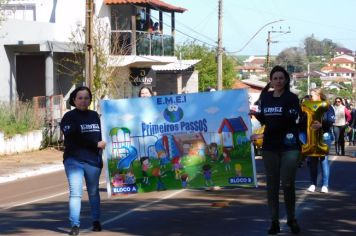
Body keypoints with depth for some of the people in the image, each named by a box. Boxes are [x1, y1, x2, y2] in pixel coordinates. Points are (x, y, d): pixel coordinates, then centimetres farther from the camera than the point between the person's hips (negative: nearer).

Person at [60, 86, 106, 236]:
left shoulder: (94, 116, 13)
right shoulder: (69, 117, -3)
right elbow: (74, 137, -15)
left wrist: (100, 158, 11)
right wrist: (96, 144, -14)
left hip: (93, 160, 4)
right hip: (74, 160, -4)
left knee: (94, 192, 14)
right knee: (75, 193, -13)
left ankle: (96, 221, 27)